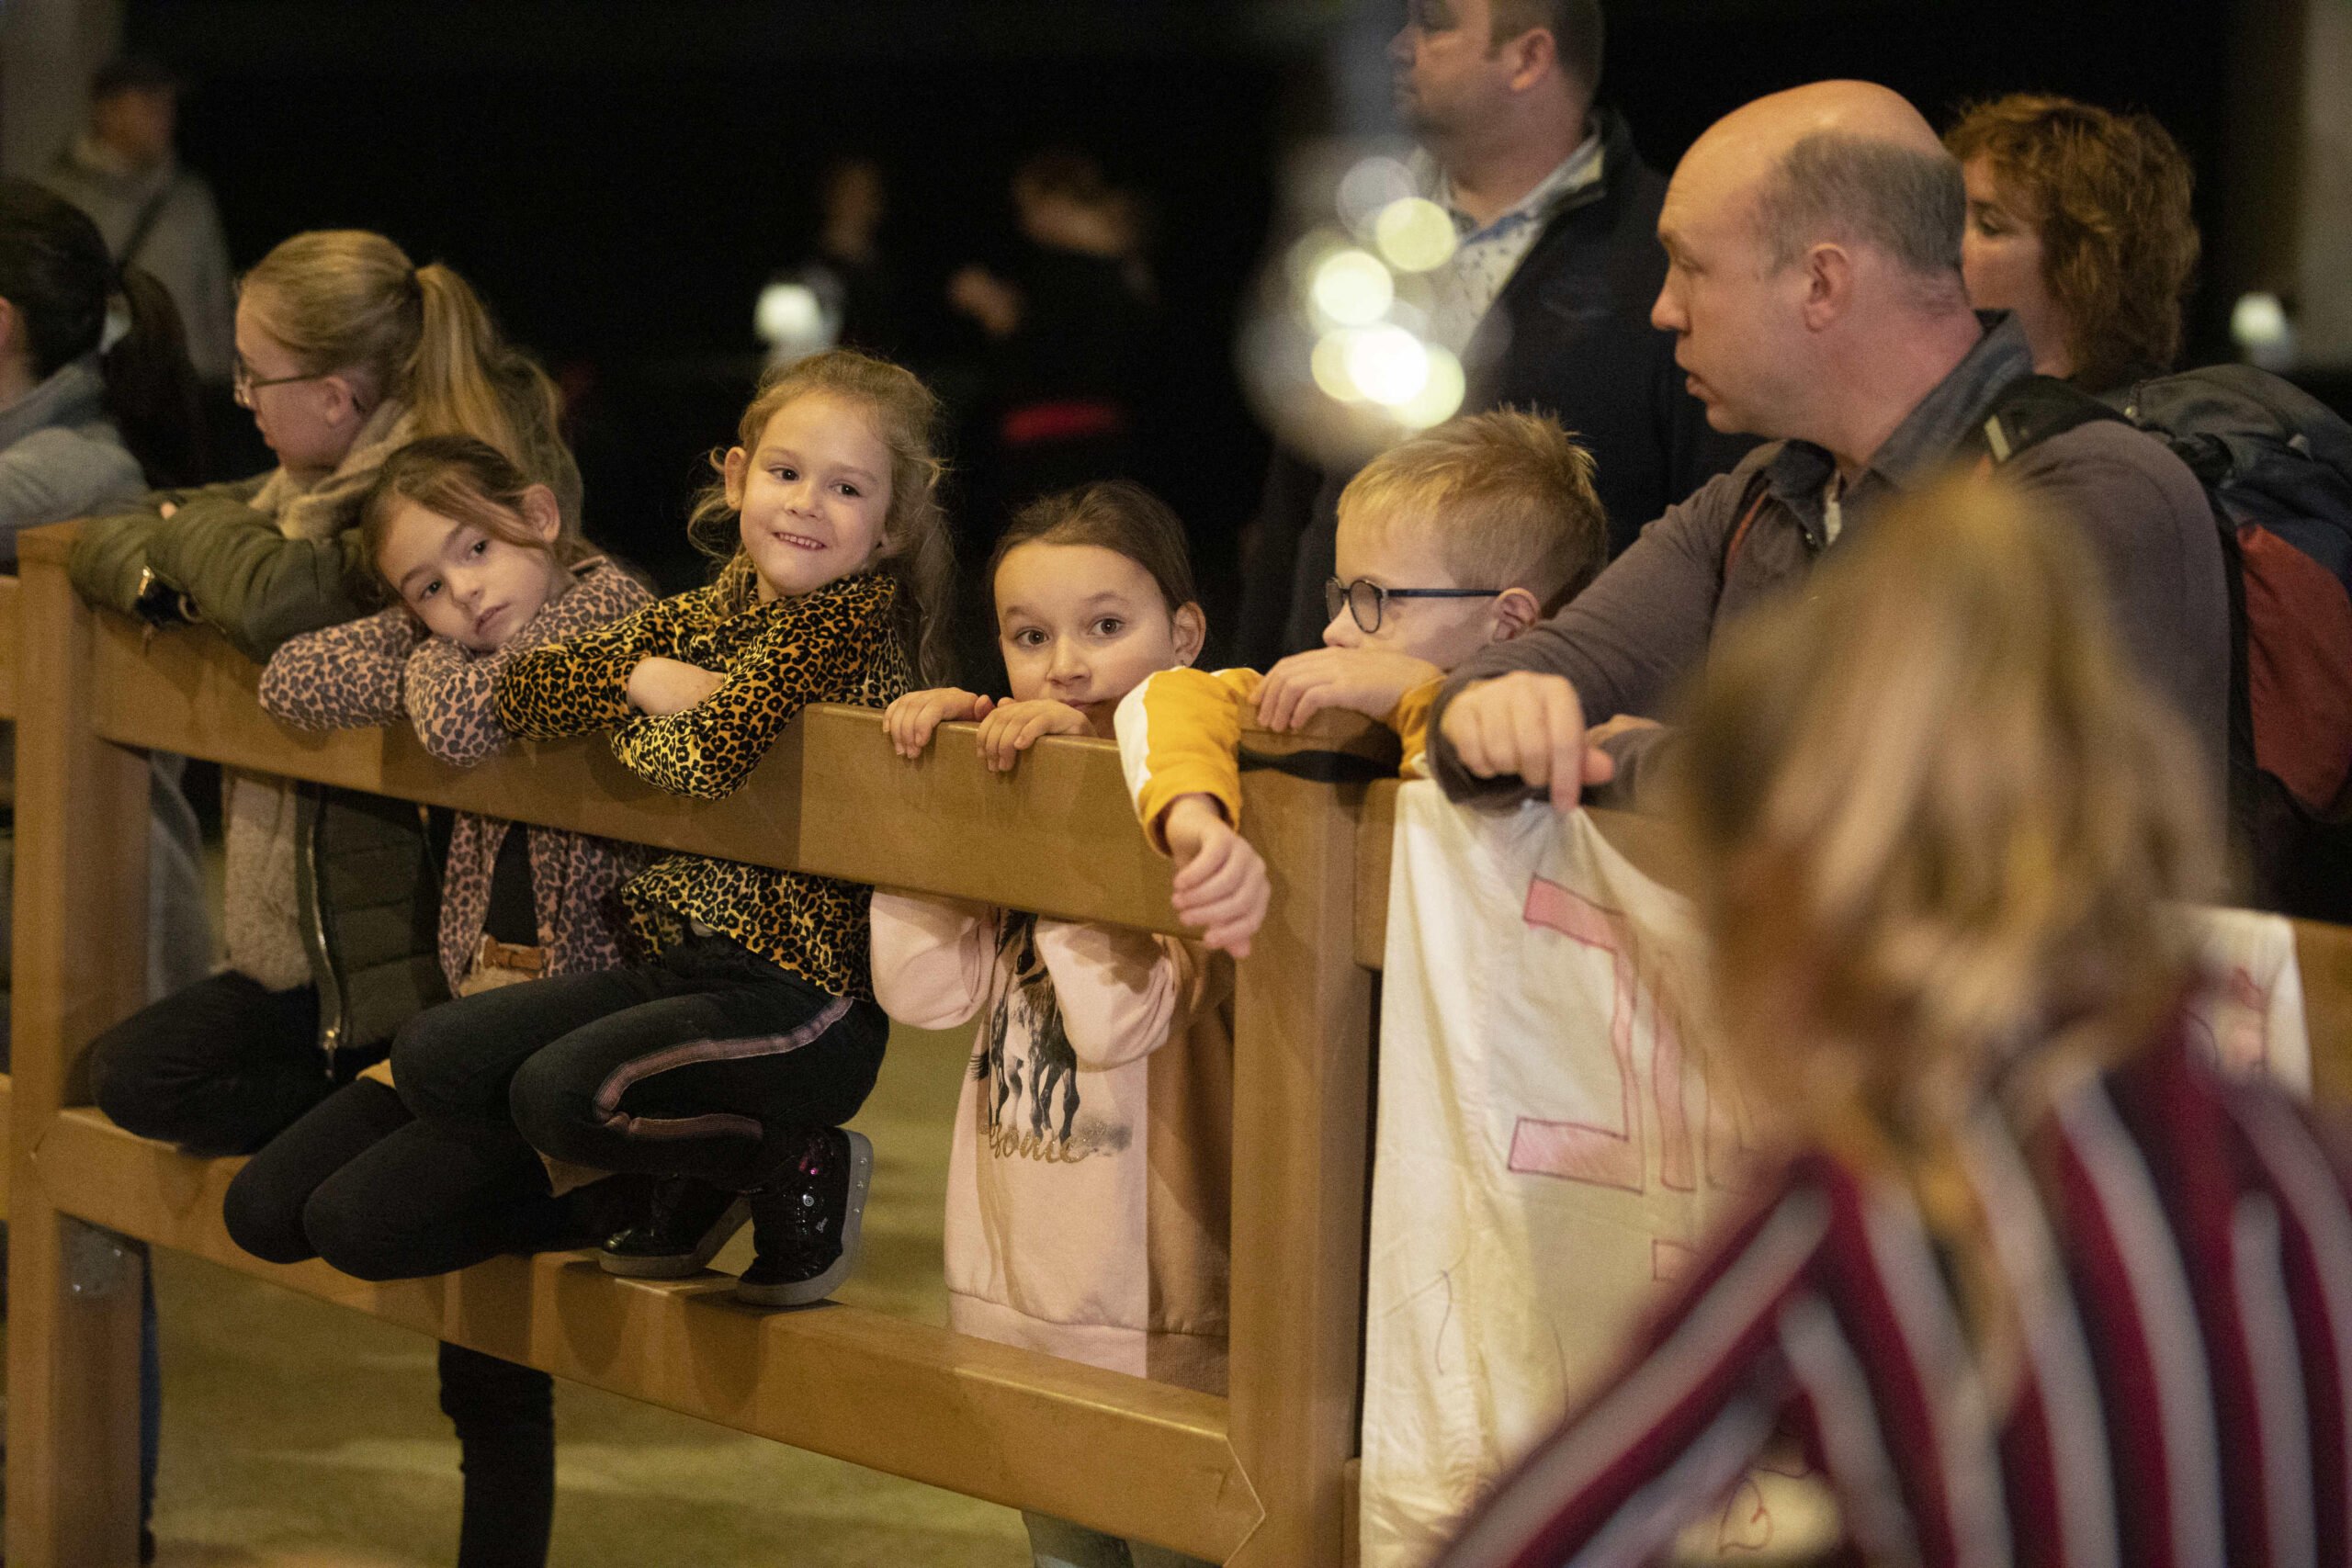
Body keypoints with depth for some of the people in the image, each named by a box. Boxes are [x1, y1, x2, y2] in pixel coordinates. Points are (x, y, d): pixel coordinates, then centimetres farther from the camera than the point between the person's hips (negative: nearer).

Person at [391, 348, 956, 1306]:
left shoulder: (856, 616, -14)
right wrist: (644, 677, -8)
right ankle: (699, 1189, 17)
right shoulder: (705, 614, 10)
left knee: (560, 1091, -27)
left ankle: (804, 1169, -2)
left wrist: (631, 716, -6)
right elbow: (520, 690, 7)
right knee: (431, 1058, 4)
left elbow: (711, 757, -27)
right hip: (684, 967, 9)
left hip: (803, 999, -9)